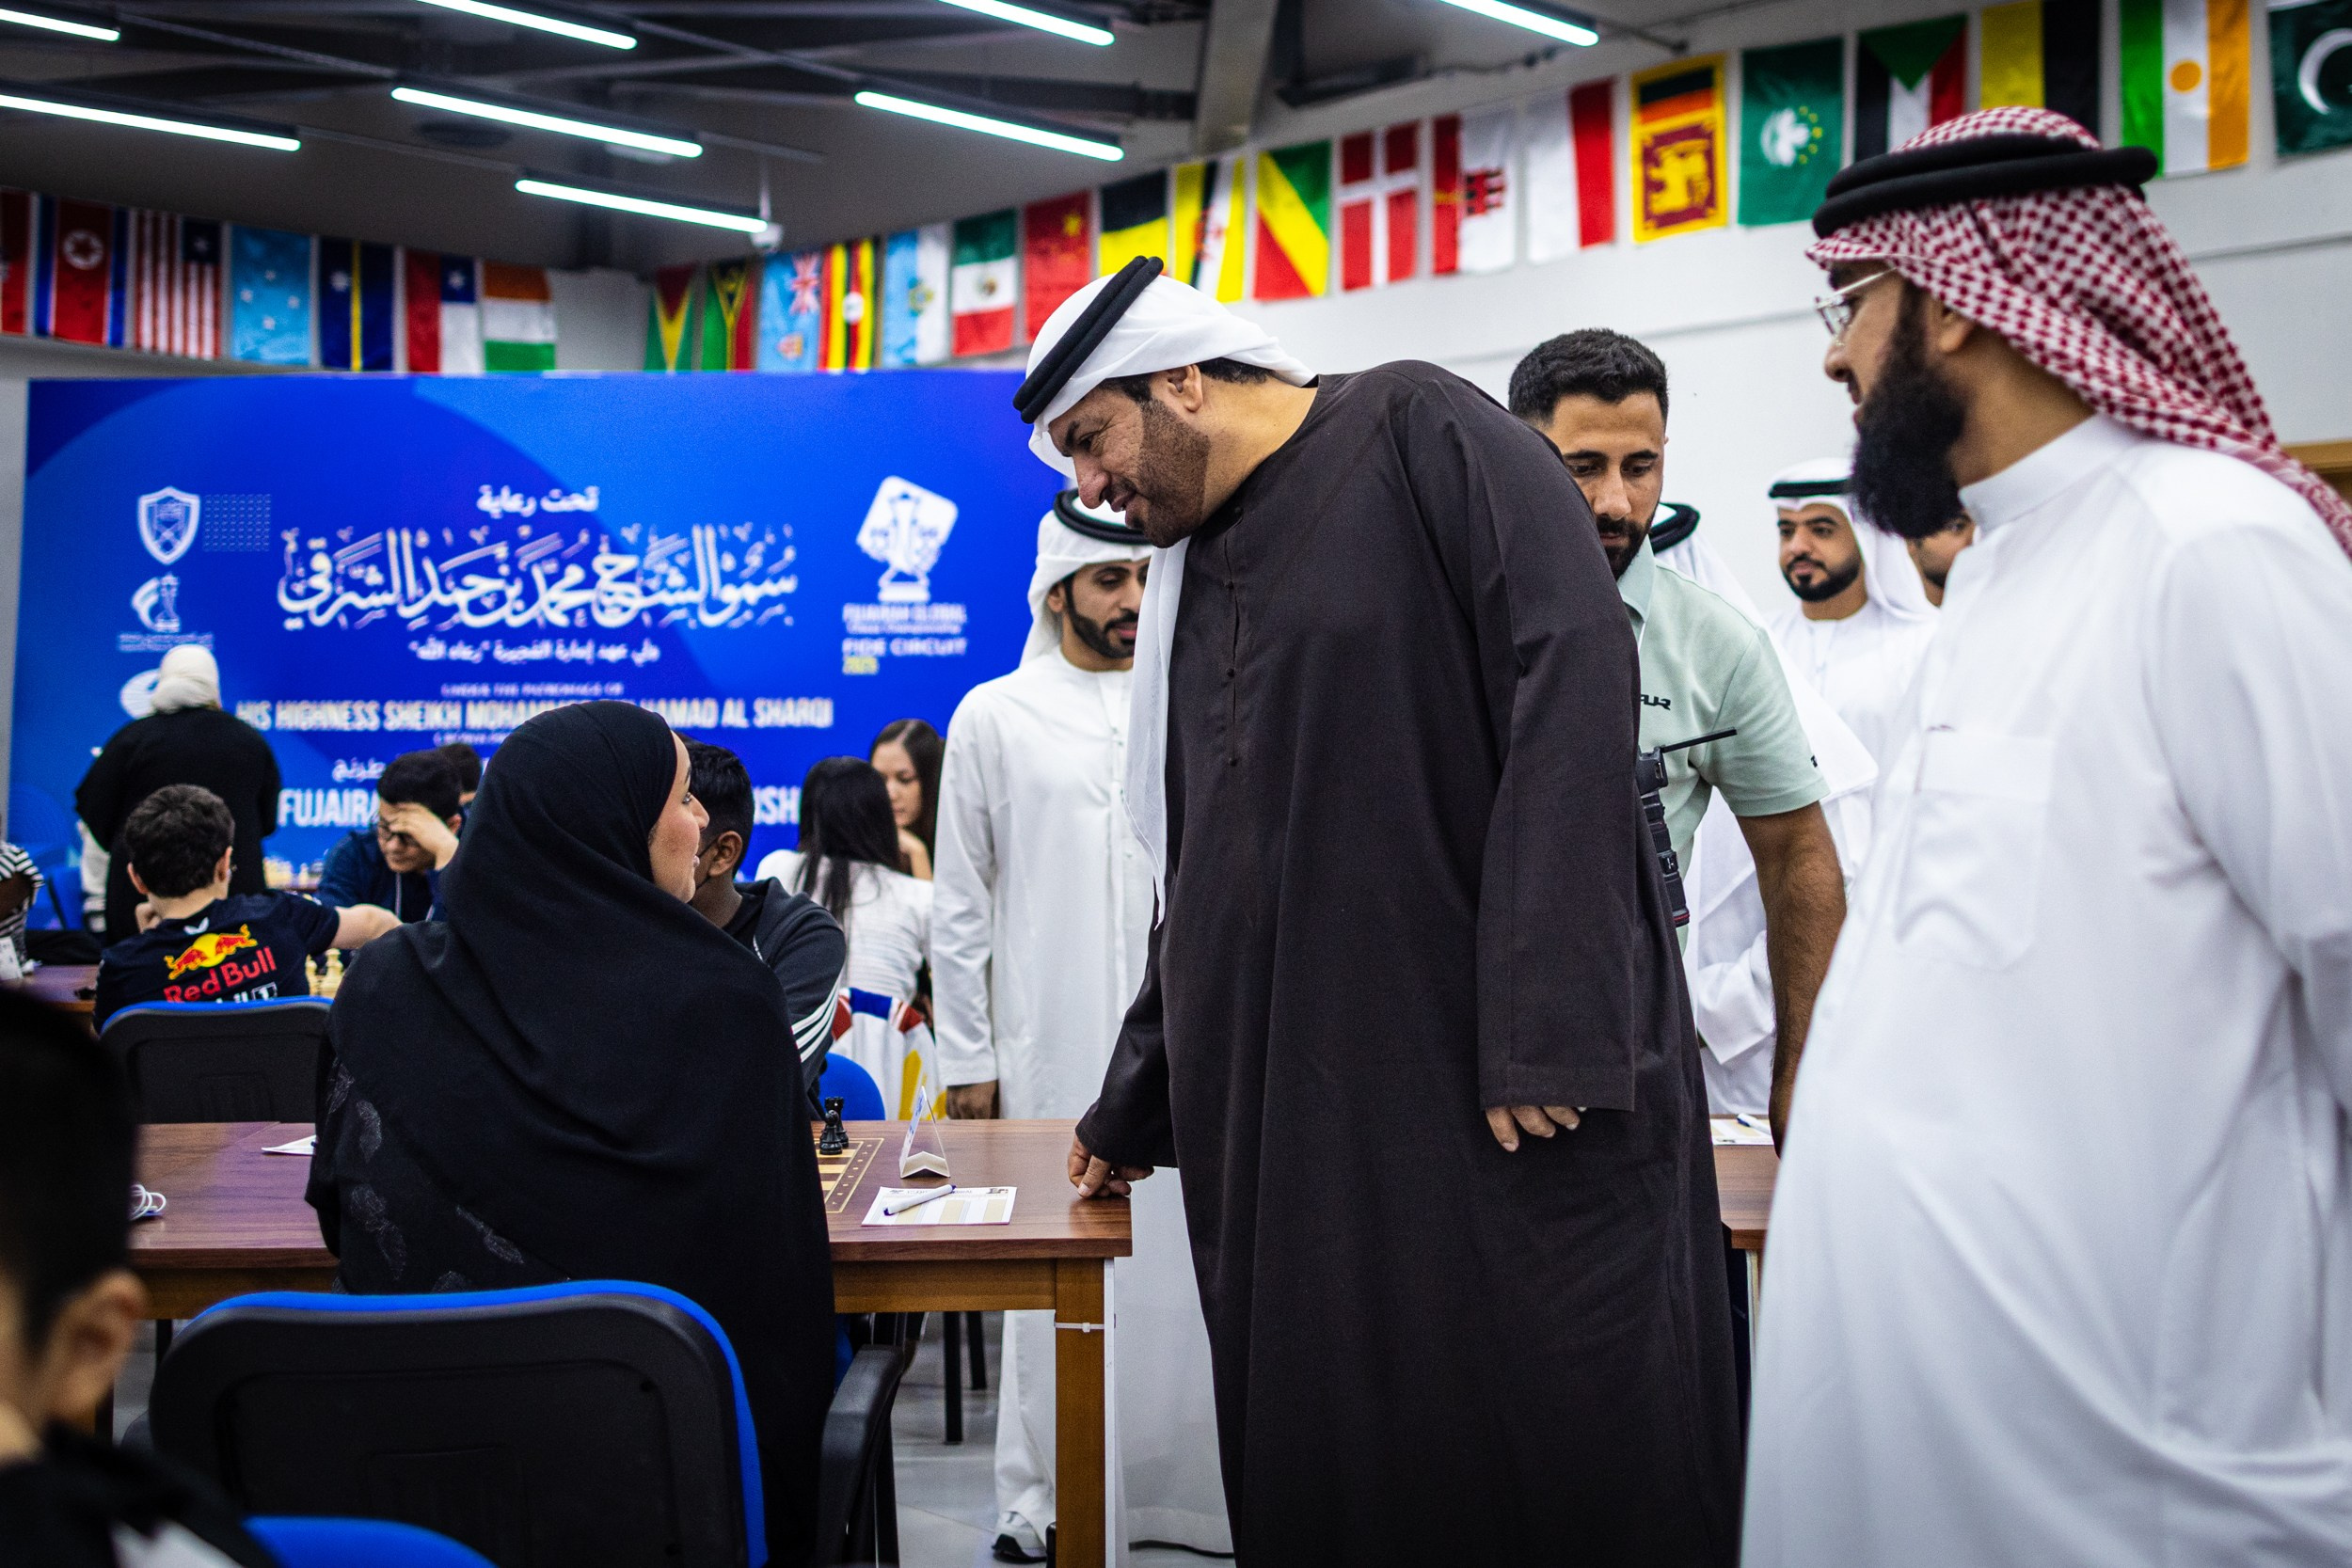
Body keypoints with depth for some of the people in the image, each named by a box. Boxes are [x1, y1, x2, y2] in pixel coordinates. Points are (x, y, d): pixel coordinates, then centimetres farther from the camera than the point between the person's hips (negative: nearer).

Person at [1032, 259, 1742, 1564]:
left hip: (1522, 1107, -7)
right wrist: (1133, 1114, 32)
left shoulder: (1420, 436, -3)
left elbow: (1571, 679, -16)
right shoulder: (1197, 579, 20)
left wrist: (1551, 1026, -23)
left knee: (1576, 1459, -5)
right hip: (1305, 1136, 7)